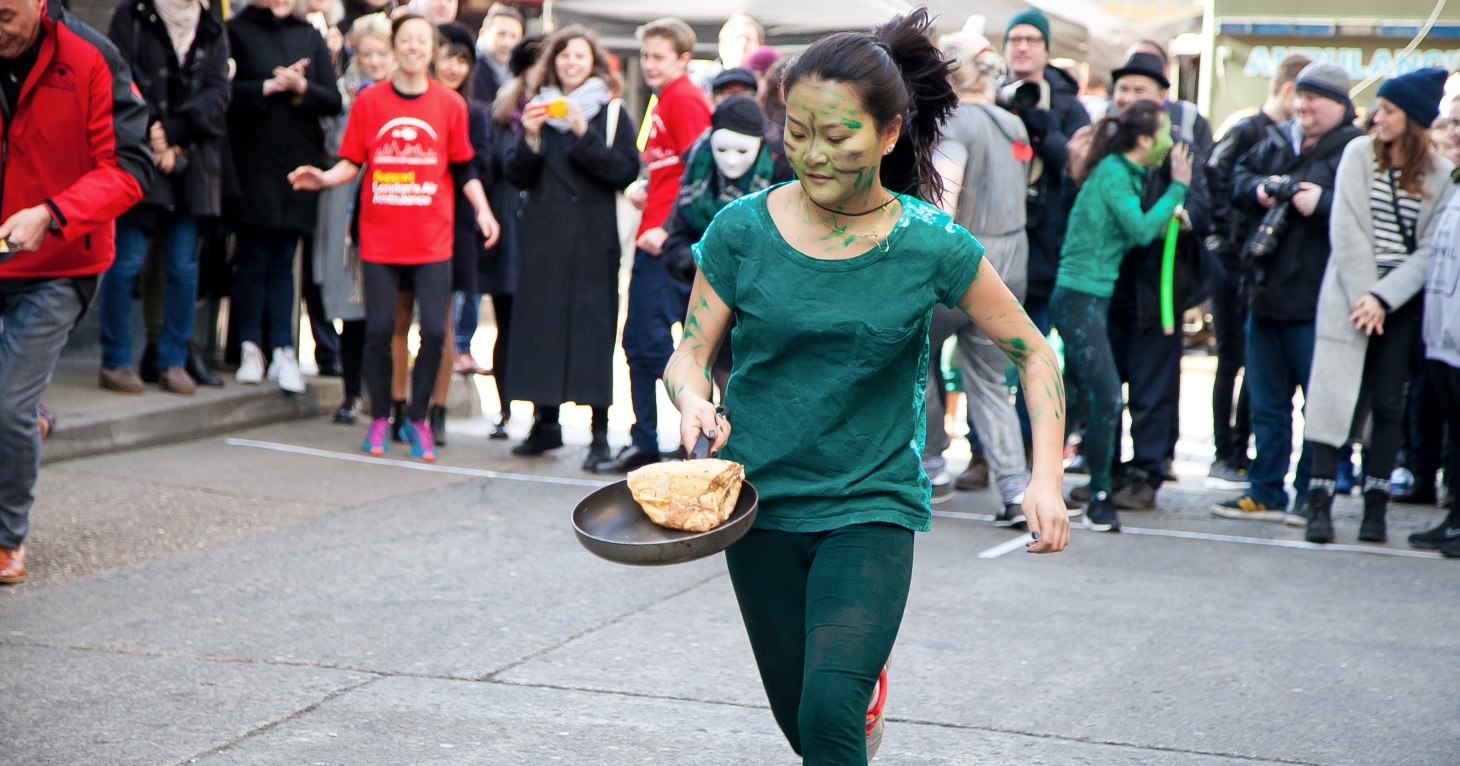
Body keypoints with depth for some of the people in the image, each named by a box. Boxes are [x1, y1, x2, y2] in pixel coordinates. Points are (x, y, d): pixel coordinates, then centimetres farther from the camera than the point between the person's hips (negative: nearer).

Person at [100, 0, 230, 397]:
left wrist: (174, 131, -13)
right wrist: (154, 141, -11)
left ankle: (174, 361, 11)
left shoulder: (212, 33, 13)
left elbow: (217, 94, 1)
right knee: (127, 260, -5)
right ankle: (115, 361, 2)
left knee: (184, 266, 3)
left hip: (189, 165, 3)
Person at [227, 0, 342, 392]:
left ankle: (283, 352, 5)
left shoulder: (311, 37, 13)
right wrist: (268, 87, -13)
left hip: (298, 166, 3)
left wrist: (302, 87, -11)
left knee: (283, 260, 4)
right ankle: (250, 349, 7)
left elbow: (333, 101, 6)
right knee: (253, 257, 0)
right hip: (253, 164, -3)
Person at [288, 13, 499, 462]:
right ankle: (379, 419, 19)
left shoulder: (450, 104, 3)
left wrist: (482, 210, -4)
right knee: (379, 328, 1)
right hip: (380, 239, 0)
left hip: (432, 242, 0)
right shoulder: (369, 101, 2)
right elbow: (352, 163, 6)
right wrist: (323, 179, -12)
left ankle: (418, 420, 12)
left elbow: (463, 169, 8)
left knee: (434, 331, -5)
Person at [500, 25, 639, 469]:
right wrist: (529, 138, -10)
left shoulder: (612, 113, 4)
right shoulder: (538, 109, 12)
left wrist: (585, 135, -18)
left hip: (593, 239, -3)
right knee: (541, 323, 3)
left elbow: (626, 171, -9)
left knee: (592, 326, -6)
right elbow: (516, 177, 7)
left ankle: (601, 433, -5)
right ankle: (545, 423, 13)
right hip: (543, 237, 3)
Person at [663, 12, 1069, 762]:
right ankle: (868, 684, 49)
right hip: (759, 502, 2)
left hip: (871, 504, -2)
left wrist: (1046, 479, -11)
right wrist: (694, 400, -25)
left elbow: (1033, 353, -1)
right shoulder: (743, 229, -8)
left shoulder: (932, 245, -10)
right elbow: (690, 350, -2)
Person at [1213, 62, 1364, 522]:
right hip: (1267, 294, 7)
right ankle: (1265, 492, 22)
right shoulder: (1276, 143, 13)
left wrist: (1322, 203, -25)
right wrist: (1260, 190, -1)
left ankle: (1311, 496, 11)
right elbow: (1237, 182, 19)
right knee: (1267, 402, 13)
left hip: (1315, 304, -7)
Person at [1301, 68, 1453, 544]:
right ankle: (1320, 502, -5)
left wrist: (1382, 298, -14)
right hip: (1350, 296, 0)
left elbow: (1430, 250, -3)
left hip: (1402, 301, 1)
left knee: (1388, 402, 1)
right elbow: (1347, 231, -4)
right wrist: (1363, 296, -11)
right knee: (1337, 395, -6)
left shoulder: (1441, 175, 2)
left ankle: (1376, 506, 7)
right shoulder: (1359, 153, 2)